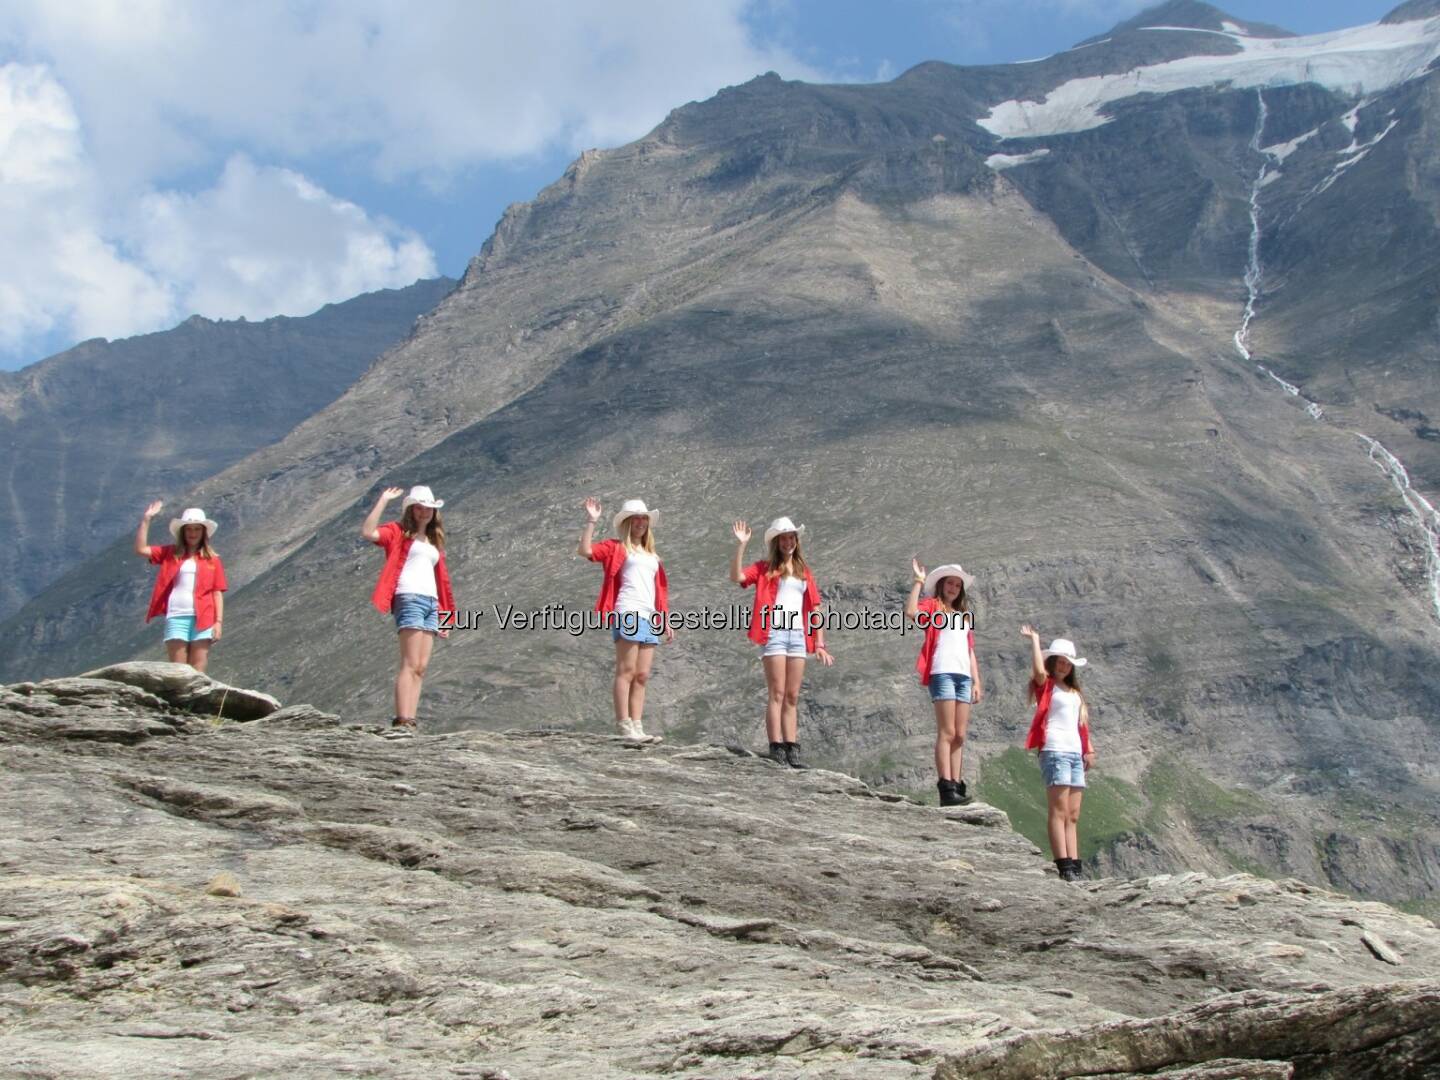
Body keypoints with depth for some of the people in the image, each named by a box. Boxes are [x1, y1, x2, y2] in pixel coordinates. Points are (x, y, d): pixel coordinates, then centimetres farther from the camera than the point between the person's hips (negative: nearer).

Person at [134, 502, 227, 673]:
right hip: (176, 618, 1)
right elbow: (140, 549, 2)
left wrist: (219, 621, -2)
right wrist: (146, 519, -3)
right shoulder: (170, 554, 12)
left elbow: (217, 593, 6)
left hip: (202, 619, 0)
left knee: (197, 673, -1)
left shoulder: (212, 560, 8)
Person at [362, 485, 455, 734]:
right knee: (410, 665, -15)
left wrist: (445, 616, 20)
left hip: (431, 604, 7)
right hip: (409, 599, -7)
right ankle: (402, 721, -20)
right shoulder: (399, 532, 6)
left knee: (421, 668, 0)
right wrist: (383, 500, -12)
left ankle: (410, 721, -3)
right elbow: (368, 532, -13)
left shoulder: (434, 541, 26)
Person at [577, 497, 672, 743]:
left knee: (642, 676, 3)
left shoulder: (651, 555, 26)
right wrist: (591, 521, -12)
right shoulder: (617, 547, 7)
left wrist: (666, 621, 19)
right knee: (626, 671, -10)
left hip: (650, 618, 7)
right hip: (627, 614, -7)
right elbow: (584, 550, -9)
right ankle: (625, 728, -13)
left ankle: (637, 728, 1)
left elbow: (660, 591, 25)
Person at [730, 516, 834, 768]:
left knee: (792, 697, 4)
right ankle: (776, 749, -9)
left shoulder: (804, 571, 18)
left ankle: (792, 750, 4)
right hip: (774, 633, -4)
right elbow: (736, 576, -11)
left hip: (798, 635, 4)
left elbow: (814, 608, 16)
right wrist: (741, 544, -17)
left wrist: (820, 644, 10)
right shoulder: (765, 568, 6)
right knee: (777, 693, -8)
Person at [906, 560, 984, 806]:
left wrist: (977, 680, 16)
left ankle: (957, 786, 2)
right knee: (947, 732, -12)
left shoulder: (964, 615, 27)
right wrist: (919, 581, -8)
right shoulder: (932, 606, 7)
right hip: (942, 673, -7)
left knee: (960, 735, 2)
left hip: (964, 676, 7)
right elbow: (911, 612, -15)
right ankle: (947, 789, -15)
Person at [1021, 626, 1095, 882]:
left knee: (1073, 815, 4)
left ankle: (1075, 865, 1)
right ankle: (1063, 866, -16)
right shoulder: (1046, 686, 2)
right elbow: (1038, 670, -20)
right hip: (1055, 751, -8)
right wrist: (1034, 640, -11)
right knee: (1059, 812, -12)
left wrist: (1088, 750, 13)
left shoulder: (1074, 691, 24)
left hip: (1075, 753, 8)